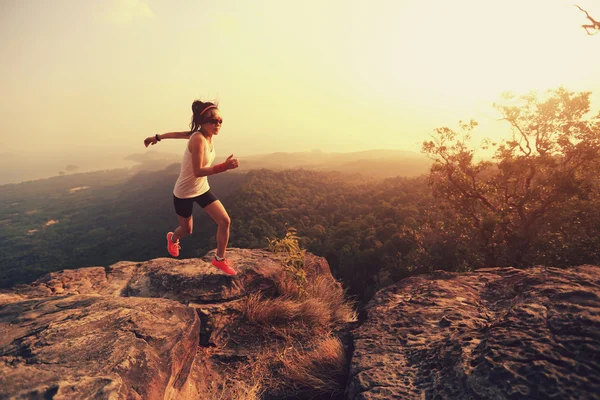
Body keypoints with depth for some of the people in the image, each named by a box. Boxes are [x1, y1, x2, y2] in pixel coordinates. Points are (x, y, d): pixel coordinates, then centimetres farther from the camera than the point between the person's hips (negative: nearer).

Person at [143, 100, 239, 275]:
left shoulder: (208, 135, -4)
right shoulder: (198, 138, -29)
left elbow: (178, 134, 9)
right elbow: (198, 172, -34)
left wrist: (157, 137, 23)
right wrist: (224, 166, -44)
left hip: (202, 189, 7)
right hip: (184, 193, -7)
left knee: (225, 221, -6)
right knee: (186, 230, 14)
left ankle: (219, 259, 12)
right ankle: (172, 238, 53)